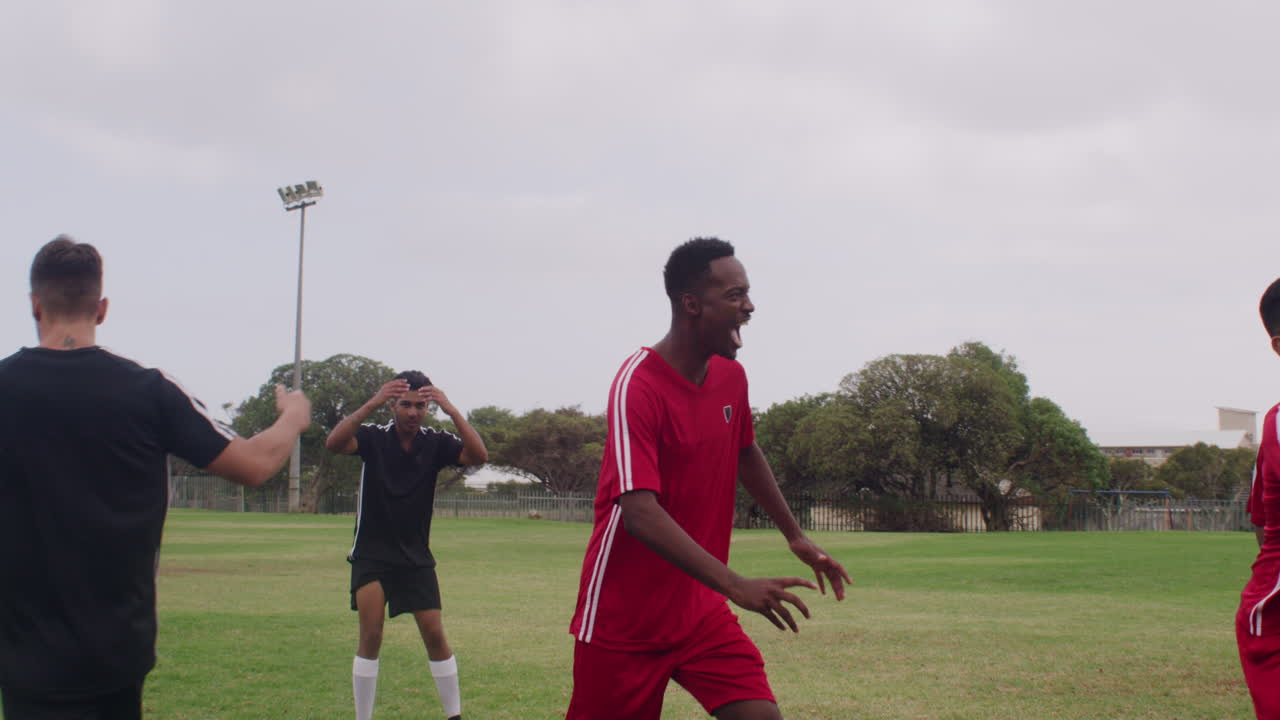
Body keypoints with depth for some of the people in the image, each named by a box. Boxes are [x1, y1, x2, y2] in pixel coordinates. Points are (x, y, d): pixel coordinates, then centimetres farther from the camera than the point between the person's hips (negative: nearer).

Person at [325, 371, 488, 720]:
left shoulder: (435, 442, -5)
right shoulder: (373, 436, -9)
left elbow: (479, 455, -21)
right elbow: (333, 443, -29)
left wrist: (452, 411, -33)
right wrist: (372, 403, -40)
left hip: (416, 556, 2)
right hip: (371, 554, -2)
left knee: (435, 635, -1)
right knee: (371, 635, -10)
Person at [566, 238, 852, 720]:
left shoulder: (731, 376, 2)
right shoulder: (637, 386, -21)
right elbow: (640, 514, -31)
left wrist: (794, 535, 26)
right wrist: (736, 586, -38)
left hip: (701, 609, 6)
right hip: (623, 621, -6)